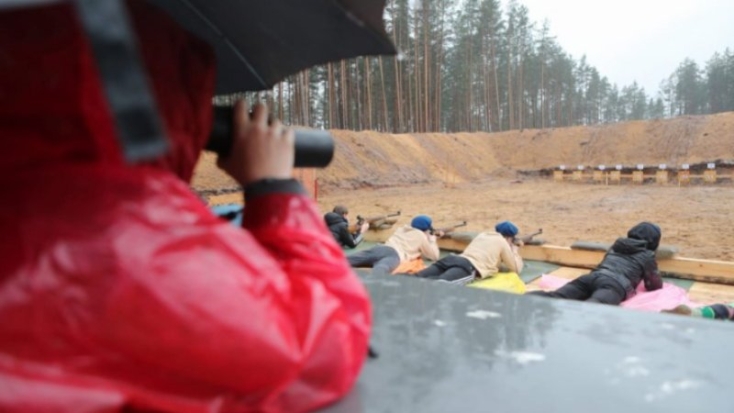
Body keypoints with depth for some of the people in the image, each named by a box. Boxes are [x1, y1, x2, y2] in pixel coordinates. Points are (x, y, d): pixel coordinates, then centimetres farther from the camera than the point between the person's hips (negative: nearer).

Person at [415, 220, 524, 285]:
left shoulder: (482, 234, 37)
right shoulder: (503, 242, 20)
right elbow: (516, 269, 25)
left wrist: (497, 264, 52)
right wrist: (515, 253, 42)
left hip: (453, 258, 7)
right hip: (469, 267, -7)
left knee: (417, 277, -16)